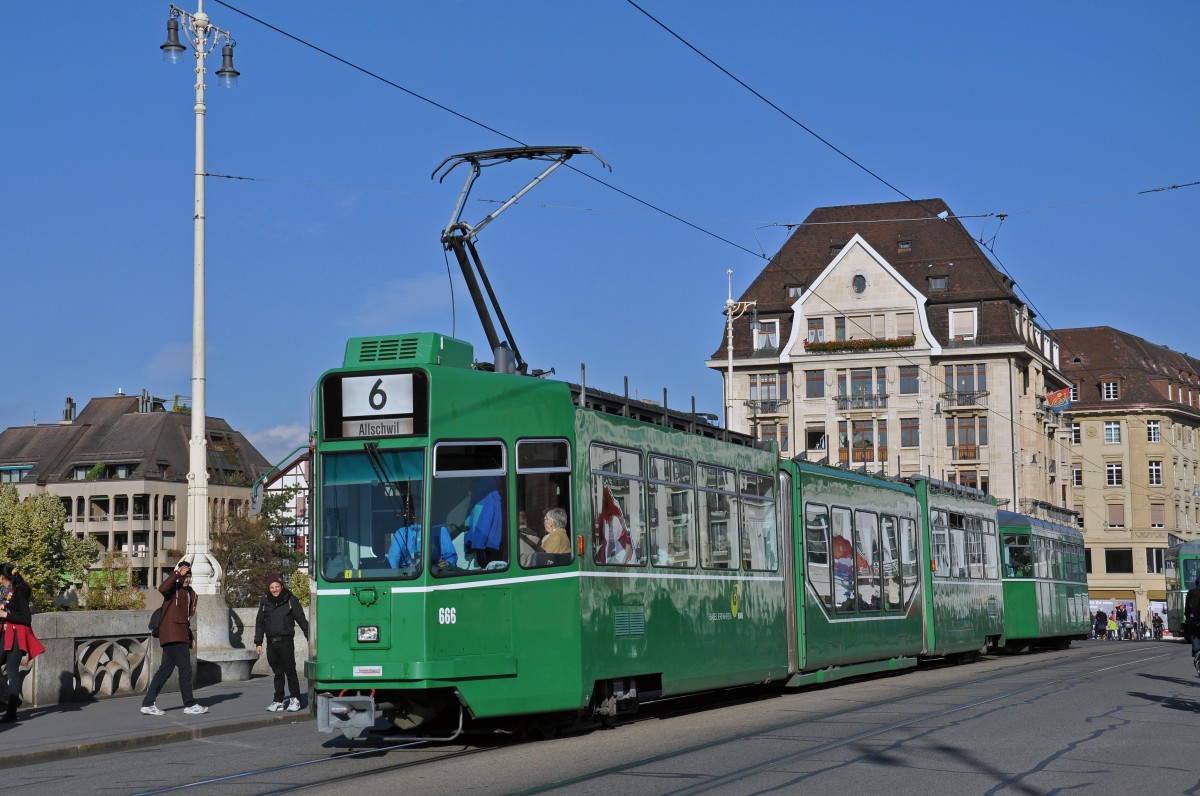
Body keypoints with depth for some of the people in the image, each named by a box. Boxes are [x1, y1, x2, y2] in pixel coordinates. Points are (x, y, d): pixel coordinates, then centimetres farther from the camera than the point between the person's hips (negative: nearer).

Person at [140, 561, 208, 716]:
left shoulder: (190, 592, 18)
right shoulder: (173, 588, -6)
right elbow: (162, 588, -31)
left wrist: (190, 636, 20)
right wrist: (177, 574, -34)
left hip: (181, 636, 9)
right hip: (173, 636, -9)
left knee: (165, 670, 9)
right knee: (185, 669, -5)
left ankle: (148, 704, 12)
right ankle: (190, 705, 2)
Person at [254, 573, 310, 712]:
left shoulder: (291, 600, 0)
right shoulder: (265, 602, 10)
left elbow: (301, 620, 1)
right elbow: (260, 623, 15)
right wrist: (258, 643, 11)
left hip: (286, 641, -4)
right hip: (271, 642, 4)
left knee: (290, 670, -6)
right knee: (278, 672, 7)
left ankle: (295, 699, 3)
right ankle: (278, 701, 12)